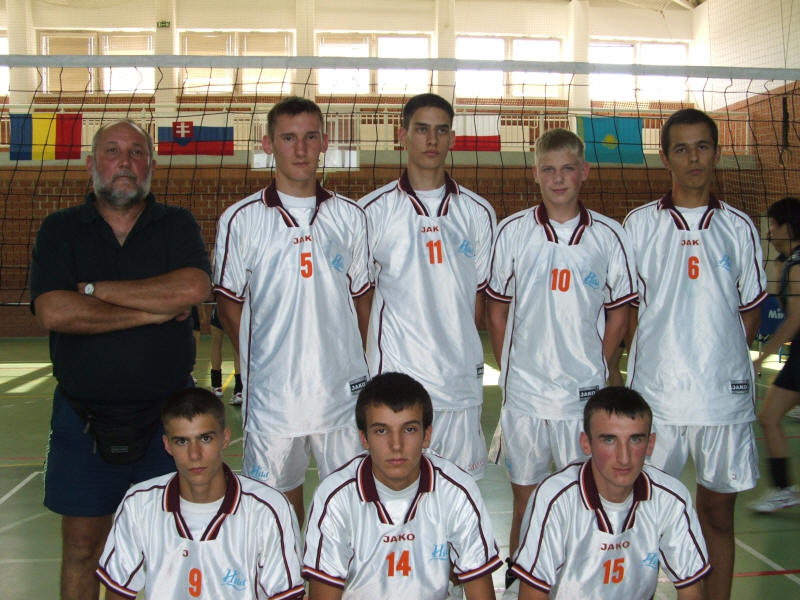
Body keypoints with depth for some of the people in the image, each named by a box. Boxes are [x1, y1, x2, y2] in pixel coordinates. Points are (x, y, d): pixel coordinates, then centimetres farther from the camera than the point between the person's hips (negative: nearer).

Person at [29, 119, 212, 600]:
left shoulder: (178, 225, 3)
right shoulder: (60, 230, 3)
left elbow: (193, 288, -18)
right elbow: (54, 312, -13)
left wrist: (96, 289, -14)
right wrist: (152, 311, -14)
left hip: (167, 412, 0)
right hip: (83, 415, 0)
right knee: (82, 545, 10)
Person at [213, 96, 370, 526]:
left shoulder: (349, 216, 6)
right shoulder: (242, 220, -1)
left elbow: (362, 298, 11)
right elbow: (229, 305, 4)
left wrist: (361, 366, 6)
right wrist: (262, 364, 1)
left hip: (343, 388, 2)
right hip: (272, 392, -1)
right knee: (278, 496, 12)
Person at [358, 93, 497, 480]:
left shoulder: (477, 212, 8)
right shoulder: (373, 210, 1)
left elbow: (480, 293, 11)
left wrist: (462, 345, 4)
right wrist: (382, 348, -1)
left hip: (461, 378, 3)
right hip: (394, 376, -2)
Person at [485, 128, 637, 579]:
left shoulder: (609, 235, 2)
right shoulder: (512, 232, 2)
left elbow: (619, 315, 8)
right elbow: (496, 309, 7)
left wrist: (596, 369, 2)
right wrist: (509, 368, 2)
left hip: (586, 394, 0)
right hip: (524, 390, 0)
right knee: (525, 497, 10)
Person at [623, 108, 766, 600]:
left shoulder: (739, 227, 8)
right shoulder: (640, 223, 4)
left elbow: (751, 309, 13)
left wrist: (724, 361, 2)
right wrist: (652, 358, -3)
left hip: (724, 393, 2)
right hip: (655, 393, -1)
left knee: (719, 512, 10)